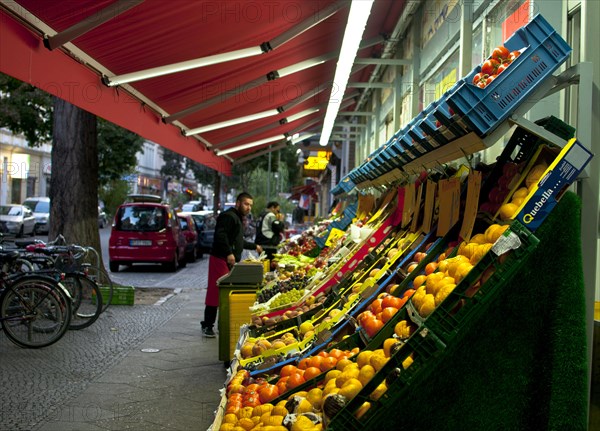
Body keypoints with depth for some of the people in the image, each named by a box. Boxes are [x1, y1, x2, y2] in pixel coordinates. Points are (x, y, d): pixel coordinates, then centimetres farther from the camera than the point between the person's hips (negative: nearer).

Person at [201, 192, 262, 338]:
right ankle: (207, 326, -3)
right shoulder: (228, 216, -10)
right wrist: (229, 253, -30)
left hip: (232, 262, 10)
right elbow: (221, 236, -24)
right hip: (221, 260, -10)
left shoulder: (238, 218, 24)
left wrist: (254, 246, 43)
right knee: (215, 293, -8)